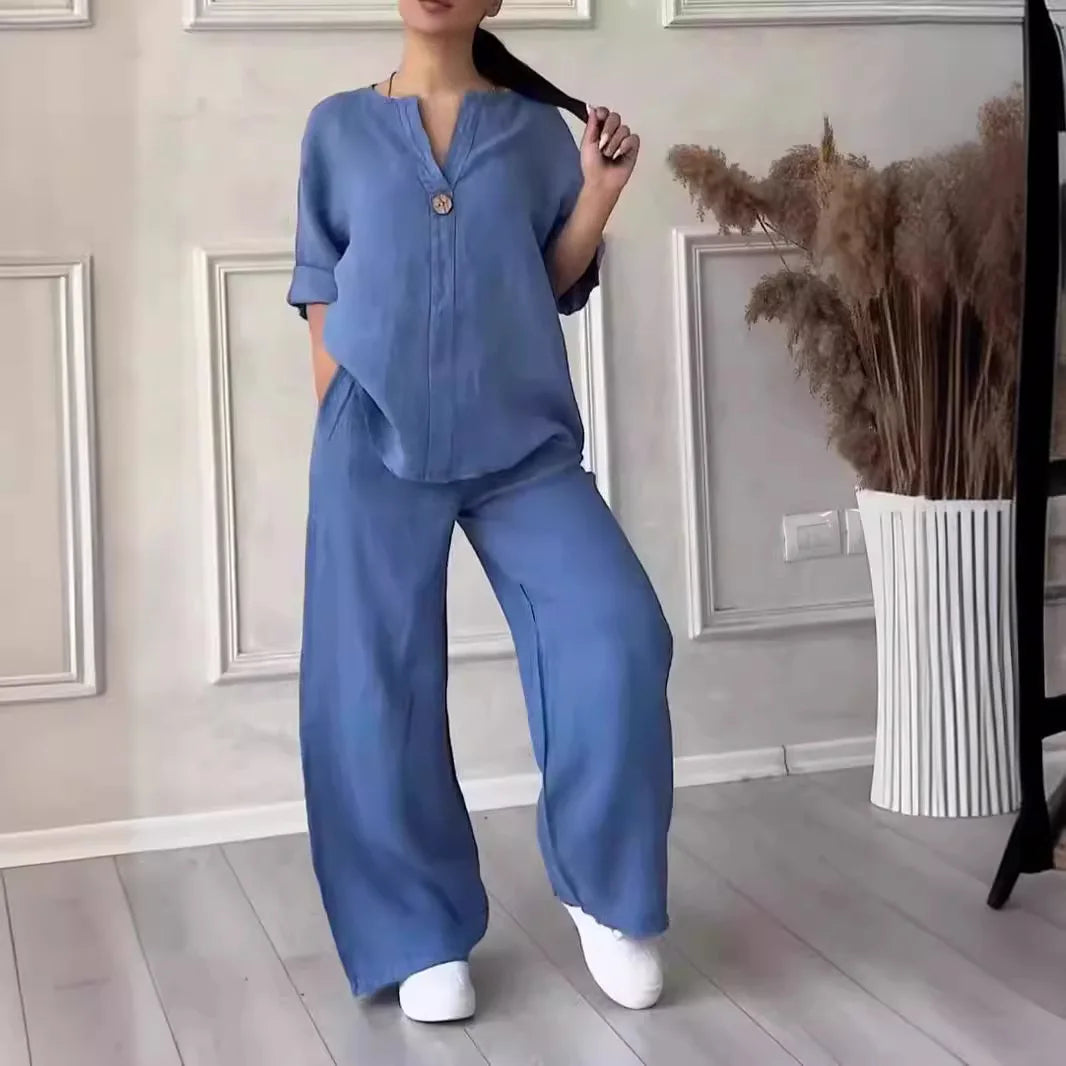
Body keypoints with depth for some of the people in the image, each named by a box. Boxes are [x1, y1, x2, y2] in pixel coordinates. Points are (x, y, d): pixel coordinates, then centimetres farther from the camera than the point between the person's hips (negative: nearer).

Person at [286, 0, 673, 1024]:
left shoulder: (536, 129, 10)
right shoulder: (338, 127, 10)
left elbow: (559, 283, 11)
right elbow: (322, 295, 11)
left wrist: (599, 193, -4)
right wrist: (338, 424, 4)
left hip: (523, 441, 0)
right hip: (376, 446, 0)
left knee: (621, 640, -16)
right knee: (376, 693, -1)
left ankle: (606, 894, 4)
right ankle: (425, 936, 16)